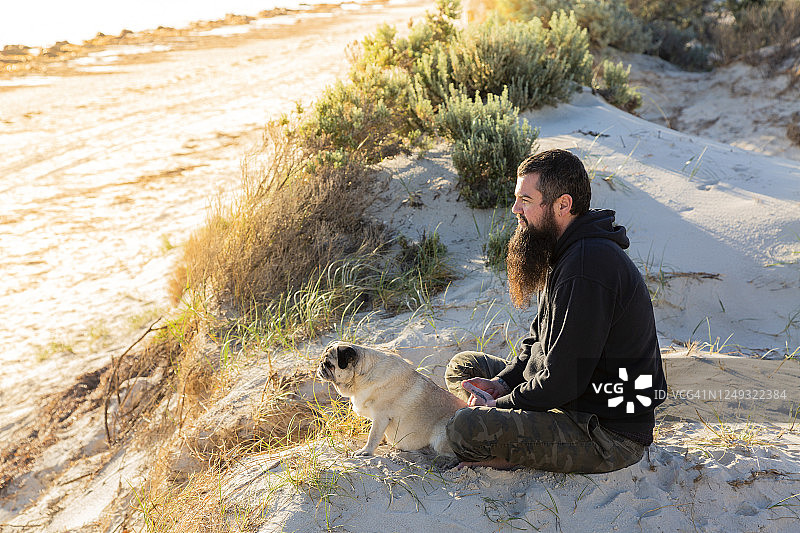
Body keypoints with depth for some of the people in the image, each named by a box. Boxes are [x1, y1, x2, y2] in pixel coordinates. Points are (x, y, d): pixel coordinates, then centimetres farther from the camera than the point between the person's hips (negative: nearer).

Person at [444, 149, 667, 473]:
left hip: (611, 438, -10)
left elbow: (563, 380, -25)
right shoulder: (566, 253, 9)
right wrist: (503, 383, 2)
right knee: (463, 365, 15)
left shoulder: (587, 268, -26)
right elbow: (540, 337, 18)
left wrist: (501, 404, -11)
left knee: (466, 430, -27)